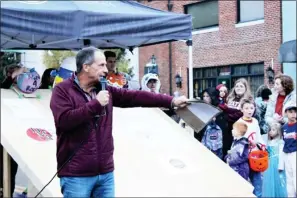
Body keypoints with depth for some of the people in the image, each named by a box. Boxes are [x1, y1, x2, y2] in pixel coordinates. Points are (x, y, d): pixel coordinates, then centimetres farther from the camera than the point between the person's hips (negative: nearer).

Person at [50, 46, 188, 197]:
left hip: (105, 172, 6)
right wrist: (96, 103, -18)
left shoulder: (105, 90, 11)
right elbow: (64, 120, -20)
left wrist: (171, 101, 3)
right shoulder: (63, 90, -6)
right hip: (76, 175, -6)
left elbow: (135, 96, 8)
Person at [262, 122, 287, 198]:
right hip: (269, 164, 6)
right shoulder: (269, 142, 14)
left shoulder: (280, 142, -5)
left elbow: (281, 154, -10)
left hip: (276, 163, -6)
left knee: (277, 181, -3)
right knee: (269, 182, 8)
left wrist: (280, 166, -15)